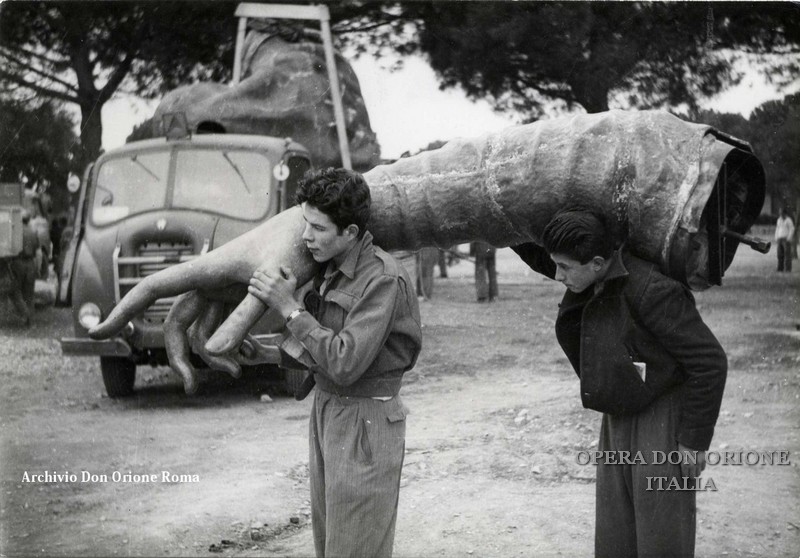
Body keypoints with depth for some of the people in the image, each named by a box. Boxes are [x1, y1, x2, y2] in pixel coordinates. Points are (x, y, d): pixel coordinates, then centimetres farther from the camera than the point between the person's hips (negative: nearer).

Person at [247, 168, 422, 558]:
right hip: (325, 408, 8)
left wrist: (290, 308, -19)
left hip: (365, 419, -8)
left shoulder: (382, 279, -20)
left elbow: (346, 363, -25)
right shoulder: (329, 267, 5)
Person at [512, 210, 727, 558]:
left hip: (665, 420, -8)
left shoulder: (651, 290, -26)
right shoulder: (596, 273, -2)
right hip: (620, 419, 8)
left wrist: (695, 439, -18)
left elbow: (709, 362, -22)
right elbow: (540, 257, 21)